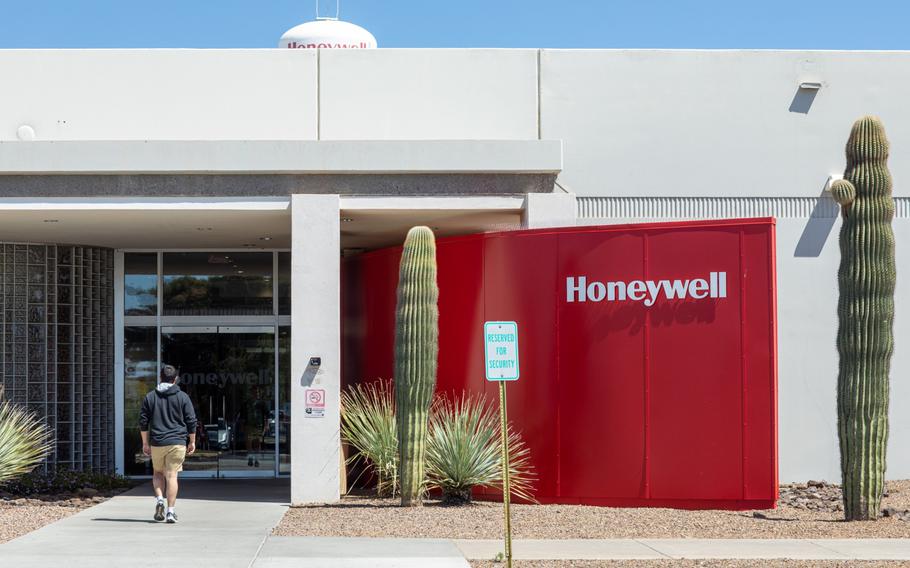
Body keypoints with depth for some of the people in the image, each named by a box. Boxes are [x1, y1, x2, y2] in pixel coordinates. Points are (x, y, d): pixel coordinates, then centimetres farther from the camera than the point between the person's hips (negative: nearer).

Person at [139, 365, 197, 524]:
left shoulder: (150, 397, 6)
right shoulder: (183, 397, 1)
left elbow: (143, 421, 7)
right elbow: (191, 421, 0)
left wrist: (145, 443, 13)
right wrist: (192, 442, 10)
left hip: (156, 443, 2)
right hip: (177, 443, -1)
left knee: (158, 473, 19)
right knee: (172, 475, -1)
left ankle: (159, 499, -3)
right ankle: (171, 511, -5)